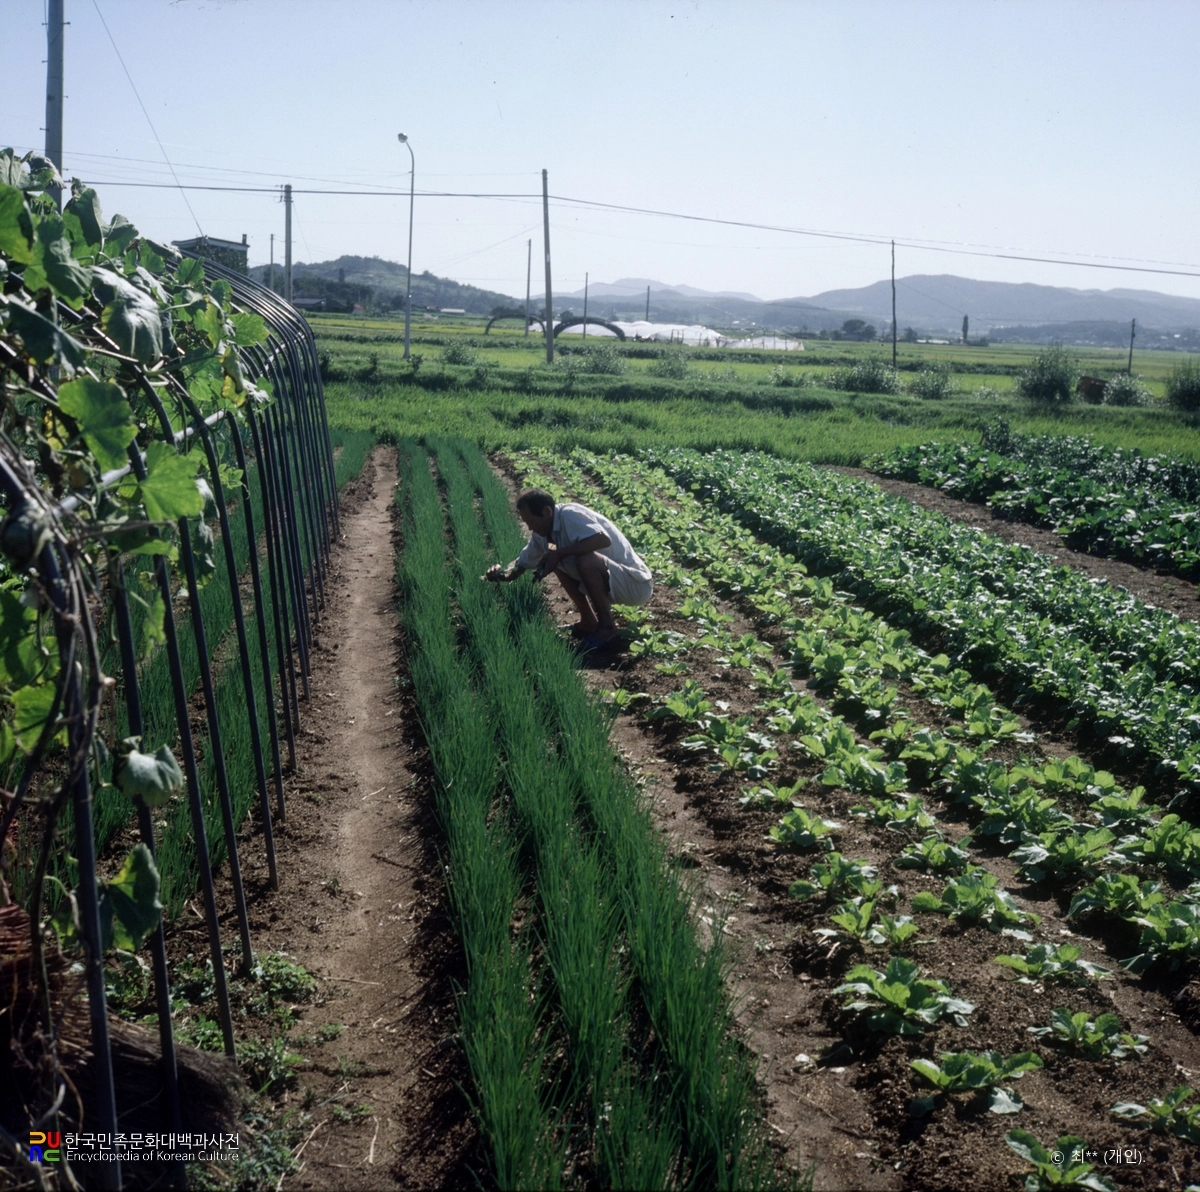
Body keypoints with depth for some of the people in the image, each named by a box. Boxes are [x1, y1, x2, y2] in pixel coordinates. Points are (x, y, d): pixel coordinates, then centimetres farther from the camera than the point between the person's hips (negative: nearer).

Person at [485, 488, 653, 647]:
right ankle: (589, 622, 9)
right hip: (611, 582, 9)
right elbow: (521, 563, 13)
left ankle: (606, 626, -11)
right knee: (558, 562, 4)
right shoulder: (542, 533, 4)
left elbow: (604, 539, -37)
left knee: (586, 560, -31)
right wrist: (502, 574, -9)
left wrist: (560, 553, -31)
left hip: (636, 583, -9)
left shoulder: (569, 514, -21)